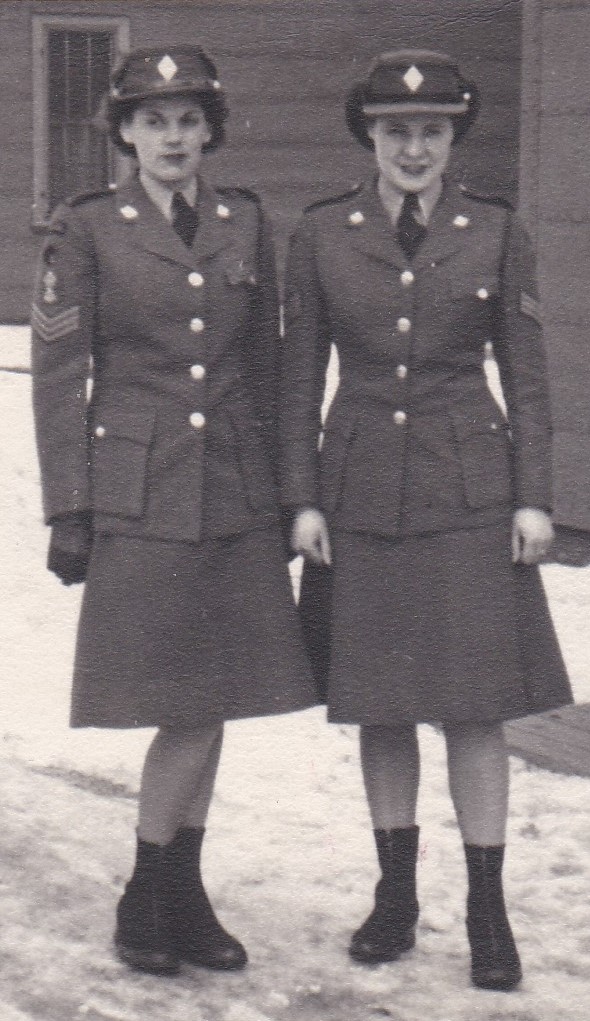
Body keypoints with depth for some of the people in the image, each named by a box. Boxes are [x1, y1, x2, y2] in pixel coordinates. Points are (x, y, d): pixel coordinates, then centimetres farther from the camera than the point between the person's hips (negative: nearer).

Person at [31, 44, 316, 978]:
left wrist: (284, 491, 12)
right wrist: (68, 512, -5)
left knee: (213, 705, 6)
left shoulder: (246, 222, 9)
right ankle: (150, 901, 12)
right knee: (188, 710, -5)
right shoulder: (87, 229, -2)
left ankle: (181, 898, 20)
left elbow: (265, 365, 14)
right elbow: (57, 376, -1)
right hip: (140, 498, -4)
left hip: (238, 495, 4)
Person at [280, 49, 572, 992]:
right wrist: (301, 500, -1)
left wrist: (534, 498, -3)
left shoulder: (497, 233, 1)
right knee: (380, 706, 9)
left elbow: (527, 376, 3)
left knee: (475, 707, -1)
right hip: (362, 493, 1)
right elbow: (299, 376, 4)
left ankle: (487, 913, 8)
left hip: (470, 493, -1)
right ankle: (396, 896, 22)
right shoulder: (322, 234, 2)